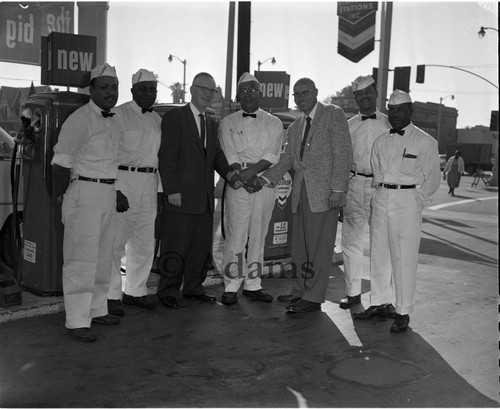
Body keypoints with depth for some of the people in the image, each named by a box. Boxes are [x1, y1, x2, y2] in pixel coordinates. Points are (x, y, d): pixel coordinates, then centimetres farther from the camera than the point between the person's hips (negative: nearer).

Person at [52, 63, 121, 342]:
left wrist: (114, 191, 14)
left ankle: (97, 309, 28)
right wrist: (62, 197, -8)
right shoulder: (80, 120, -13)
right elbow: (61, 162, -13)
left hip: (108, 194, 9)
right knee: (82, 259, -6)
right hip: (85, 193, -9)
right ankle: (77, 321, 0)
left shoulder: (113, 121, 14)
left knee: (103, 257, 15)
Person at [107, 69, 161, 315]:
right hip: (124, 181, -7)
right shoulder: (119, 115, -5)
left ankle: (135, 291, 24)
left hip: (149, 184, 7)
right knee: (115, 242, -6)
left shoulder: (157, 120, 16)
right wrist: (115, 190, -18)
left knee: (145, 243, 12)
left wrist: (161, 187, 11)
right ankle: (111, 296, 4)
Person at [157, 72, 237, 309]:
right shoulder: (174, 118, -6)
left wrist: (227, 172, -1)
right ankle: (168, 292, 12)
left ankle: (193, 288, 25)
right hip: (181, 195, -7)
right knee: (176, 246, -1)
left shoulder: (211, 123, 17)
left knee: (202, 245, 12)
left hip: (205, 197, 7)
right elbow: (166, 157, -11)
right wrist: (172, 190, -16)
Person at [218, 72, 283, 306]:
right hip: (238, 184, -2)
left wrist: (251, 171, -17)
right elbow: (230, 157, -1)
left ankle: (252, 285, 15)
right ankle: (231, 287, 2)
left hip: (266, 185, 2)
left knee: (258, 236, 6)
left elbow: (271, 156, -3)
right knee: (236, 236, -5)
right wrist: (244, 178, -14)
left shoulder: (273, 123, 10)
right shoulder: (228, 123, 10)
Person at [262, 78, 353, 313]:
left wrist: (337, 189, -15)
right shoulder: (295, 128, 20)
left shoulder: (333, 115, -2)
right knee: (299, 246, 11)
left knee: (319, 247, -2)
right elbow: (287, 159, 15)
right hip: (301, 192, 7)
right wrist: (265, 178, 0)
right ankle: (299, 291, 23)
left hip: (324, 193, -7)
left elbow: (343, 154, -9)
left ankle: (313, 297, 6)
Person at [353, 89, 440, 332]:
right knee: (378, 254, 10)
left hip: (407, 200, -5)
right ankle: (379, 304, 22)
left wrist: (415, 204, -5)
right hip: (381, 199, 5)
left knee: (404, 259, -4)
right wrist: (380, 195, 9)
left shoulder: (425, 142, -3)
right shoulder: (381, 140, 12)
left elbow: (432, 179, -2)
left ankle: (403, 313, 4)